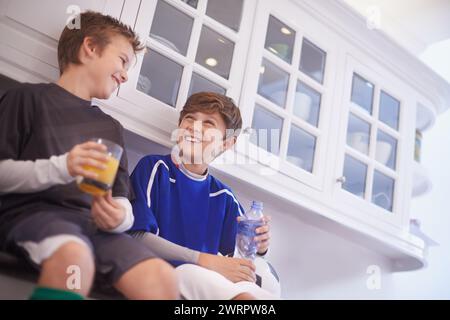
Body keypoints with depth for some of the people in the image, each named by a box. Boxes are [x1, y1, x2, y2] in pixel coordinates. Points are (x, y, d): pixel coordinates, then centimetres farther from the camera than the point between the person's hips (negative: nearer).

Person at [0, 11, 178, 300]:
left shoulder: (111, 127, 24)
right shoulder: (29, 97, 8)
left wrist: (121, 217, -6)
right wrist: (60, 168, -16)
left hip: (91, 222, 5)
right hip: (31, 210, -4)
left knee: (162, 278, -26)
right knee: (73, 256, -40)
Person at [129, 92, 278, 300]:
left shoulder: (224, 197, 14)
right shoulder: (155, 168, 2)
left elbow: (236, 261, 19)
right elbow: (137, 235, -10)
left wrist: (257, 249, -6)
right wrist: (205, 260, -16)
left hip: (212, 280, 4)